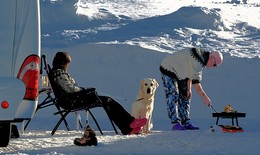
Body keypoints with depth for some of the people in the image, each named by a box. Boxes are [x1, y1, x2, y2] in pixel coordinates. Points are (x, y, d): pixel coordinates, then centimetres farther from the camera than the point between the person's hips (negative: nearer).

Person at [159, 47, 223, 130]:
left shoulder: (202, 58, 1)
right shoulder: (198, 59, -31)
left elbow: (191, 73, 10)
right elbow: (195, 81, -34)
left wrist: (188, 89, 5)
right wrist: (204, 97, -33)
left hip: (178, 72, 10)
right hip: (168, 70, -10)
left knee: (185, 97, 6)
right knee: (173, 96, -16)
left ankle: (186, 123, 6)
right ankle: (175, 123, -16)